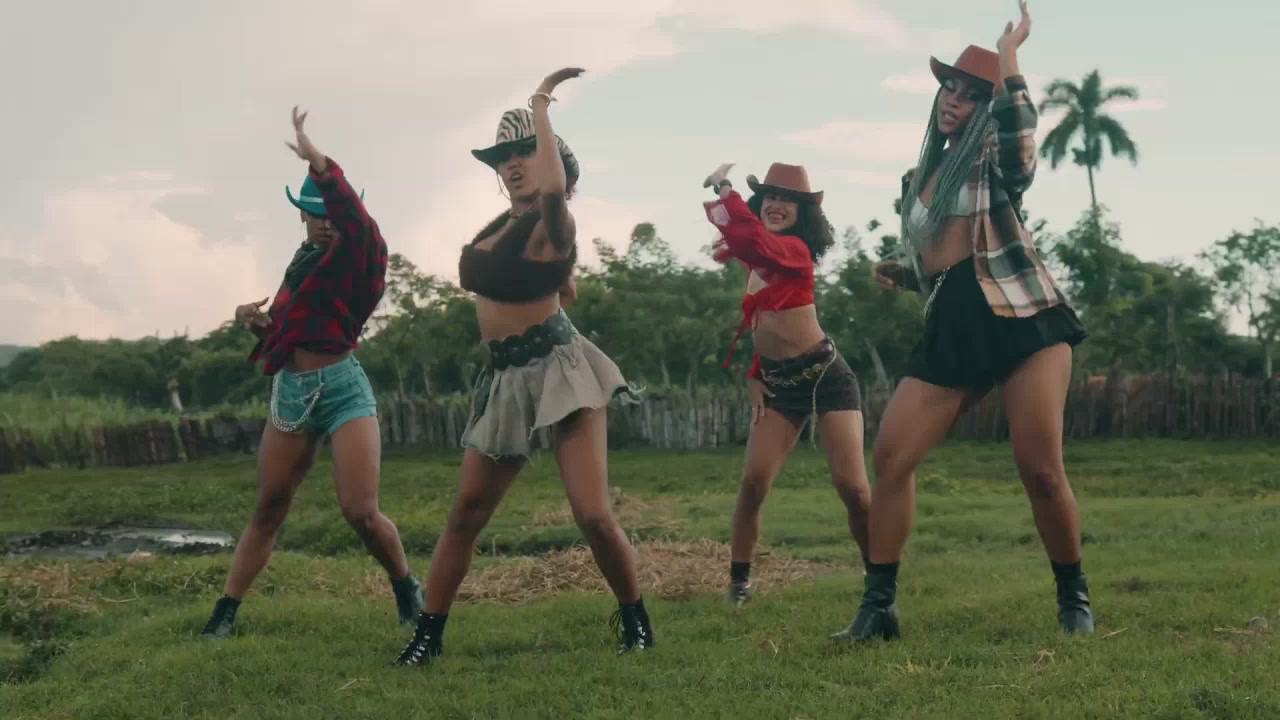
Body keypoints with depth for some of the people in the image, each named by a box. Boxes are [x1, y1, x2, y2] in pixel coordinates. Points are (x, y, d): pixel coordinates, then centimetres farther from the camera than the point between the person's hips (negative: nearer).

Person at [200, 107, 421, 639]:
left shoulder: (357, 254, -6)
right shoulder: (305, 257, 15)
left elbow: (356, 216, -30)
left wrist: (316, 159, -39)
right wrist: (254, 316, 7)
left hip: (342, 390, -6)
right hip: (290, 392, 6)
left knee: (361, 513, -12)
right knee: (268, 510, 8)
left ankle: (408, 594, 13)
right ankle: (224, 614, 10)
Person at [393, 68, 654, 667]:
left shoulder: (552, 225, -10)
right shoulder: (503, 224, 13)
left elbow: (555, 186, -36)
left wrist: (541, 105, -27)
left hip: (557, 369, -8)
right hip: (506, 377, 8)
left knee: (593, 515, -12)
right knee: (466, 514, 6)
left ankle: (635, 622, 8)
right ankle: (427, 634, 13)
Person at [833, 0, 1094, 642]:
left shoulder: (996, 157, 2)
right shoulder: (918, 181, 21)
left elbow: (1020, 142, -24)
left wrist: (1009, 59, -20)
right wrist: (899, 272, 9)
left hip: (1022, 319, -6)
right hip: (951, 331, 6)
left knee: (1038, 466, -11)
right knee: (890, 453, -7)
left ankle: (1074, 598, 9)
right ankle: (878, 605, -1)